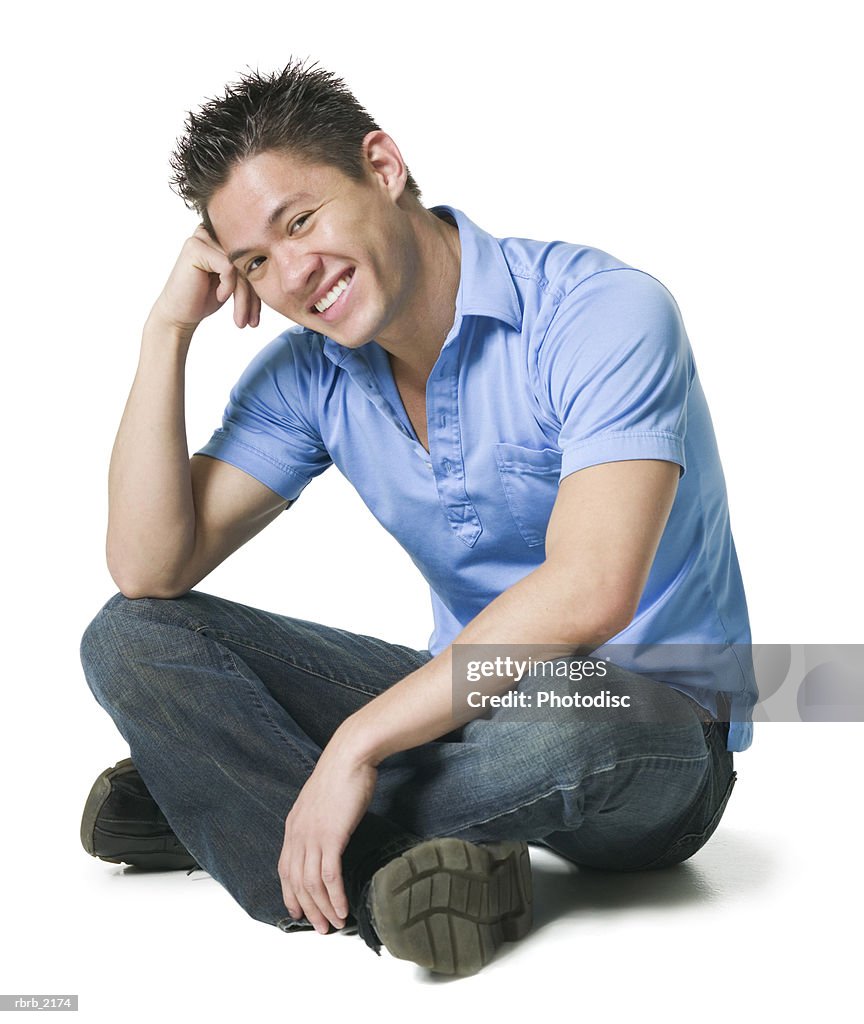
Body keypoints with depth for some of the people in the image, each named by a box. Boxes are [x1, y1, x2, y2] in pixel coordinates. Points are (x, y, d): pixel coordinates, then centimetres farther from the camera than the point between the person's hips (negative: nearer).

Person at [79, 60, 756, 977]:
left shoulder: (605, 312, -19)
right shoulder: (307, 374, -1)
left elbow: (588, 594, -31)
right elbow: (146, 572, -7)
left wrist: (356, 744, -30)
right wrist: (169, 328, -11)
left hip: (653, 726, -5)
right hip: (471, 697, 6)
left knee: (564, 713, -43)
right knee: (132, 635, -5)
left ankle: (227, 809, -16)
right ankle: (400, 884, -22)